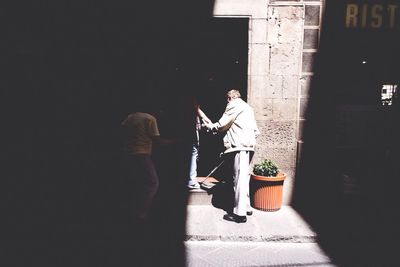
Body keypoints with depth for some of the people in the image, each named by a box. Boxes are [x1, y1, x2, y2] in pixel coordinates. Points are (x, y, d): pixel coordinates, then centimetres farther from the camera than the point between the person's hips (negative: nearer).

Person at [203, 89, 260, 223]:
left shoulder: (234, 105, -1)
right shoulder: (247, 107, 27)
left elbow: (222, 125, -4)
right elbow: (256, 131, 22)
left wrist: (210, 126, 13)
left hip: (239, 146, -10)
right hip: (248, 146, 10)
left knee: (239, 178, -9)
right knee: (244, 177, 14)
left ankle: (240, 213, -6)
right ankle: (246, 207, 22)